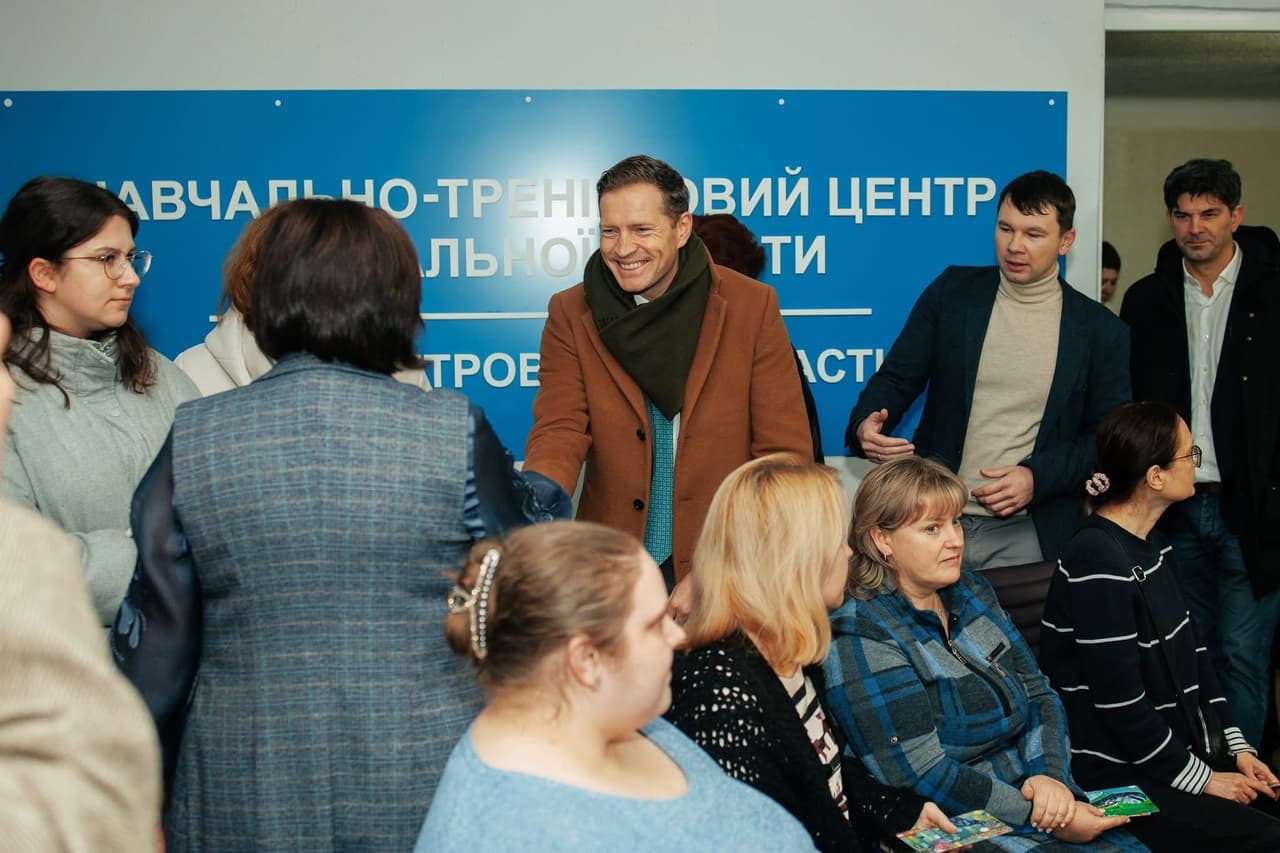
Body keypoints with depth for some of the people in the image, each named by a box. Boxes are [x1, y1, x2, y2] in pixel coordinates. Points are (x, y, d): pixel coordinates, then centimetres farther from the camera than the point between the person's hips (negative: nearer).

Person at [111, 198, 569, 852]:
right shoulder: (453, 431, -12)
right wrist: (551, 490, 29)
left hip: (247, 799, 2)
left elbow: (153, 636, 0)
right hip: (428, 782, -1)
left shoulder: (191, 440, -7)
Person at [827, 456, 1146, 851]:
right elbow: (923, 775, -18)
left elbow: (1039, 693, 11)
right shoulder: (862, 641, -14)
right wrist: (1044, 818, -17)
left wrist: (1050, 775, -8)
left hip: (1035, 799, 7)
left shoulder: (972, 592, 10)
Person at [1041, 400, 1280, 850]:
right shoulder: (1099, 560, -20)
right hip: (1118, 780, -9)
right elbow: (1119, 701, -21)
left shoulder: (1152, 545, 10)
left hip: (1184, 752, 9)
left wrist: (1236, 746, 6)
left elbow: (1192, 655, 14)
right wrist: (1198, 779, -13)